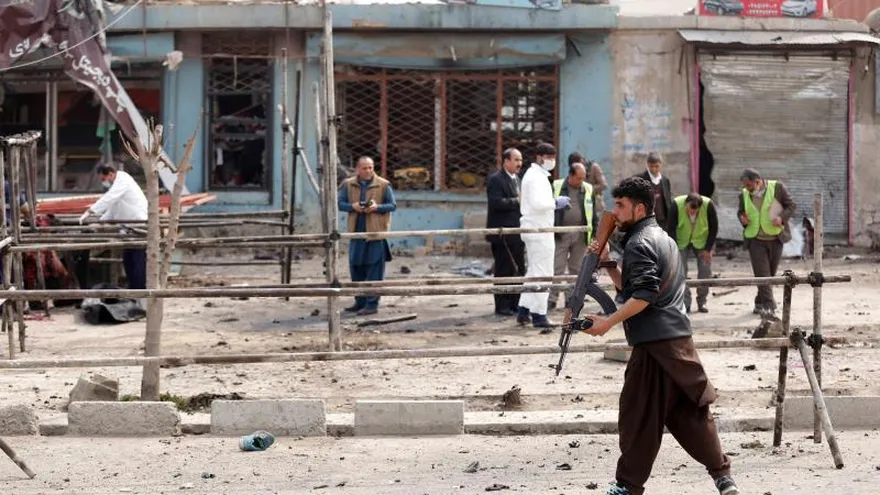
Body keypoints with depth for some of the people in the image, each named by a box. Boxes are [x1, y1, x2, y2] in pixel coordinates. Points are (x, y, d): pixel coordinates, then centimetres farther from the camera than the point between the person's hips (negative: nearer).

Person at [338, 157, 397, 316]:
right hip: (356, 231, 4)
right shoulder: (348, 184, 7)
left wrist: (377, 207, -16)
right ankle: (360, 302, 23)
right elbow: (340, 203, 7)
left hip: (376, 232, -4)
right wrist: (353, 206, -12)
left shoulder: (383, 185, -1)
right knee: (356, 267, 10)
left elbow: (392, 205, 1)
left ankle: (372, 304, 0)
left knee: (374, 268, -3)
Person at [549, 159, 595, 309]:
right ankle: (552, 298, 1)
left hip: (581, 234, 2)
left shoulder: (588, 189, 8)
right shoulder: (556, 187, 1)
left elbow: (593, 213, 11)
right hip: (561, 234, -2)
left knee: (576, 268, 7)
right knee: (557, 268, -3)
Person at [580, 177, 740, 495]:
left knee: (638, 415, -2)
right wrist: (608, 264, 12)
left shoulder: (639, 244, -10)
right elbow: (629, 288, 23)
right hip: (678, 338, 9)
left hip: (655, 343, -9)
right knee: (688, 411, 11)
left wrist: (608, 322, -19)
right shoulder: (661, 238, 21)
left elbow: (644, 295, -21)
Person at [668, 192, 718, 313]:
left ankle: (702, 302, 8)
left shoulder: (708, 205, -25)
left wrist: (708, 249, -11)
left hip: (702, 241, 0)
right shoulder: (677, 205, -27)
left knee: (705, 271, -4)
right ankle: (685, 303, -4)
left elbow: (714, 228, -12)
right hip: (682, 243, 0)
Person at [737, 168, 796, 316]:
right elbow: (740, 211, 18)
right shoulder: (744, 195, 3)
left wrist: (782, 218, -19)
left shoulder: (777, 188, -5)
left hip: (775, 238, 0)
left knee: (770, 273, 9)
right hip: (755, 239, 1)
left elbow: (791, 205, -1)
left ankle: (761, 303, 23)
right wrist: (742, 218, -6)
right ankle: (769, 305, -10)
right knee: (762, 273, -10)